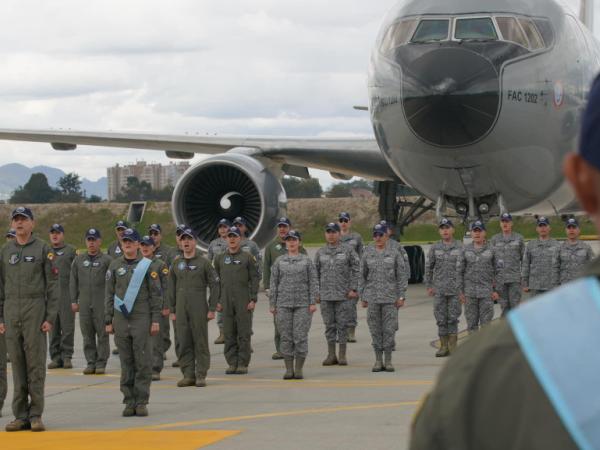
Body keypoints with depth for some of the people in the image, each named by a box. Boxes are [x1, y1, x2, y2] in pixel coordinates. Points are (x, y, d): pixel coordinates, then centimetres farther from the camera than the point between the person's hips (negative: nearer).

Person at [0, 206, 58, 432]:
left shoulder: (43, 249, 0)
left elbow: (53, 285, -3)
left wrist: (50, 318, -10)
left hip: (35, 311, -4)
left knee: (36, 362, -4)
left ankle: (36, 415, -1)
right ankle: (20, 415, 8)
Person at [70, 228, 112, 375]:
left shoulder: (107, 260, 2)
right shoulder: (79, 260, 13)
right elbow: (73, 281, 14)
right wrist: (74, 300, 8)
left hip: (102, 304, -3)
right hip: (84, 304, 3)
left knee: (102, 334, -3)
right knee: (87, 335, 4)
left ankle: (101, 363, 2)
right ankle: (91, 362, 10)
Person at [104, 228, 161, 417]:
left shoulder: (147, 265, 2)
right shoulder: (115, 266, 9)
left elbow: (156, 295, 1)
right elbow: (109, 295, 11)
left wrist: (155, 320, -4)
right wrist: (108, 321, 6)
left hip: (141, 320, -2)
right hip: (121, 321, 2)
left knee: (143, 362, -3)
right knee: (126, 363, 3)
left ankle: (141, 402, 1)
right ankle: (129, 402, 8)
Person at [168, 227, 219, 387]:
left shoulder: (203, 262, 0)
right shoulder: (176, 263, 11)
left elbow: (214, 285, -1)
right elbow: (172, 288, 14)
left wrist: (212, 308, -7)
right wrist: (172, 310, 9)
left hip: (199, 308, -4)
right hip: (181, 309, 4)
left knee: (201, 342, -2)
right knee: (184, 343, 3)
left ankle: (201, 375, 2)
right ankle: (188, 375, 9)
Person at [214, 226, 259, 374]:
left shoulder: (248, 257, 1)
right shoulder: (220, 258, 11)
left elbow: (254, 279, -1)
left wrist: (253, 299, -8)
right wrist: (218, 300, 6)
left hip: (243, 301, -3)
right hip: (226, 301, 3)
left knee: (244, 333, -2)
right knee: (229, 334, 4)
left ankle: (243, 363, 2)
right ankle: (232, 363, 10)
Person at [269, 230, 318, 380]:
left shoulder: (306, 261, 4)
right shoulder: (279, 262, 9)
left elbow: (313, 282, 2)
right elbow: (274, 283, 9)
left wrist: (313, 302, -6)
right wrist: (272, 304, 4)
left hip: (303, 304, -2)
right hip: (284, 304, 2)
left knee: (301, 336, -4)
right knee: (286, 337, 1)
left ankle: (299, 369, 2)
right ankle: (289, 369, 7)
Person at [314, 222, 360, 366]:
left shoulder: (348, 250, 0)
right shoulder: (320, 252, 8)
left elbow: (356, 269, -2)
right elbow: (315, 273, 11)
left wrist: (353, 289, -9)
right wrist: (316, 293, 4)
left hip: (343, 294, -3)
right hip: (326, 295, 3)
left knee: (343, 324, -1)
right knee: (329, 325, 5)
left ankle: (342, 355, 5)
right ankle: (331, 355, 10)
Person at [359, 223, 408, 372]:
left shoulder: (394, 253, 1)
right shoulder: (367, 254, 5)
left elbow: (402, 276, 1)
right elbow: (362, 277, 9)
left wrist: (401, 297, -4)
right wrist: (363, 297, 5)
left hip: (390, 297, -1)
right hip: (372, 297, 2)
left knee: (389, 329, -2)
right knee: (375, 329, 3)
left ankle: (388, 360, 5)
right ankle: (378, 360, 10)